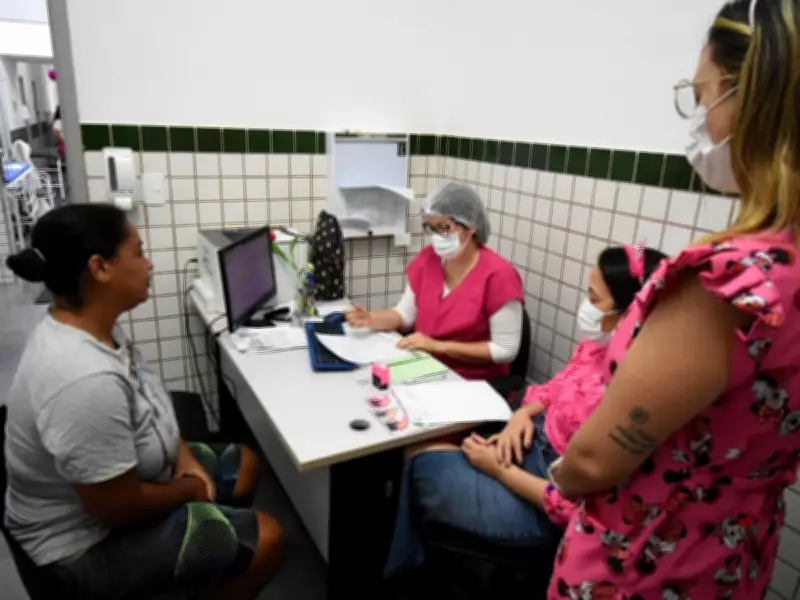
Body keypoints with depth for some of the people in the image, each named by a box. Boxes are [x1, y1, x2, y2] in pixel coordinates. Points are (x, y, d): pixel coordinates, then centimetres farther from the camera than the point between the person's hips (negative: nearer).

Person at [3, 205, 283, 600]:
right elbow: (118, 507, -29)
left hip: (120, 482, 9)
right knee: (264, 539, -8)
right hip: (88, 545, -9)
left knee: (243, 462, 16)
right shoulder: (87, 382, -38)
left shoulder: (88, 325, -7)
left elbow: (144, 406, 8)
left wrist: (183, 456, -4)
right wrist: (192, 489, -11)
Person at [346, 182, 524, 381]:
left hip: (474, 382, -6)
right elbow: (405, 314, 7)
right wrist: (370, 319, -13)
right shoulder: (428, 259, 0)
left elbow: (506, 350, -18)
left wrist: (438, 346, -21)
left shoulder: (498, 275, -18)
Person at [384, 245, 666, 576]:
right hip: (534, 444, 8)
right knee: (422, 443, 2)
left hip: (544, 509, -8)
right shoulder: (597, 346, -4)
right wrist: (523, 414, -7)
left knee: (423, 460, -9)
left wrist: (500, 469, -18)